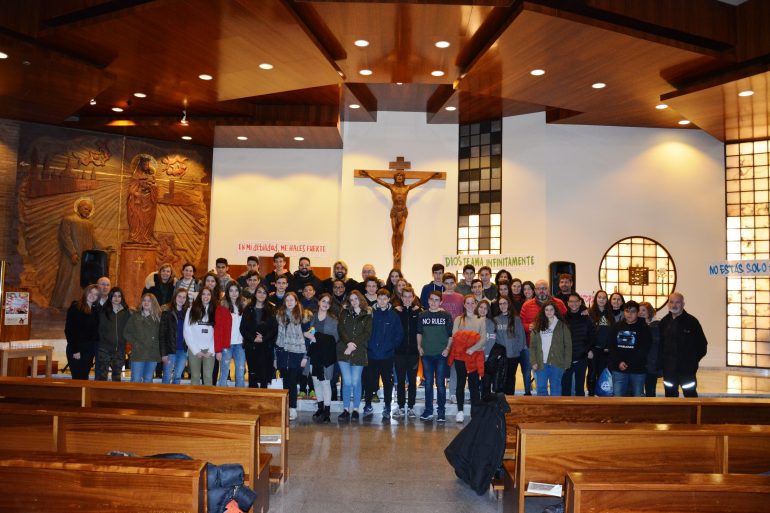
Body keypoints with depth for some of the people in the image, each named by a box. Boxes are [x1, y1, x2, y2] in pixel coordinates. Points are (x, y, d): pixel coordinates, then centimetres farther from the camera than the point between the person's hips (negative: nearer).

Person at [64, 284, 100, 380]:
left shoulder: (95, 311, 11)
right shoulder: (75, 308, -5)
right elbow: (69, 330, -9)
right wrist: (75, 350, -13)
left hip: (89, 350, 5)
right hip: (76, 350, -5)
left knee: (85, 378, 7)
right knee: (78, 378, -7)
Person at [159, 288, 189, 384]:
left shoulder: (188, 312, 6)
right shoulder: (167, 312, -4)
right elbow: (162, 334, -6)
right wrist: (164, 353, -12)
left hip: (183, 351, 3)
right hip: (170, 350, -3)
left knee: (177, 378, 8)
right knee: (167, 378, 1)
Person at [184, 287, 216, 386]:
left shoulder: (214, 311, 7)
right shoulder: (191, 310, 3)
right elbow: (187, 332, -1)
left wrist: (211, 350, -6)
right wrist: (196, 350, -6)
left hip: (209, 351, 1)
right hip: (194, 350, 0)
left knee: (208, 377, -3)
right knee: (195, 377, 3)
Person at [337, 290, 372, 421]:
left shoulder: (367, 315, 7)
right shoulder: (345, 312, 12)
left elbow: (367, 333, -3)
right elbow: (341, 329, 1)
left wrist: (354, 345, -13)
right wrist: (348, 342, -15)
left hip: (359, 352, -1)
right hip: (344, 350, 1)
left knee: (356, 382, 2)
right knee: (347, 382, -3)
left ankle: (355, 410, 13)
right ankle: (346, 410, 5)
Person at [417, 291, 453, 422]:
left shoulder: (446, 315, 0)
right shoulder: (422, 315, 6)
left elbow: (451, 335, 2)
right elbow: (419, 332, 14)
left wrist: (447, 348, -7)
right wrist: (419, 346, 4)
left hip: (441, 354, -2)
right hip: (426, 354, 2)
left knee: (440, 383, 0)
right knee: (428, 383, 7)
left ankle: (441, 412, 8)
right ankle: (428, 411, 16)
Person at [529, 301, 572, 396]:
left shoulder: (562, 326, 2)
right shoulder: (537, 326, 7)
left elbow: (568, 346, 0)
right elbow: (532, 346, 5)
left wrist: (566, 363, -6)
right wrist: (533, 362, -3)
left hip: (556, 363, -2)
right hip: (541, 363, 2)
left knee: (555, 389, 7)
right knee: (541, 388, 4)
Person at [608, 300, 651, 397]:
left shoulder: (643, 328, -1)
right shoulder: (617, 326, 8)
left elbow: (644, 349, -8)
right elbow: (612, 347, 4)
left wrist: (628, 363, -13)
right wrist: (619, 362, -11)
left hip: (638, 370, -2)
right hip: (619, 370, 2)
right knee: (617, 397, 1)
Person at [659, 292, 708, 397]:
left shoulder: (691, 321, -7)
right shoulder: (664, 322, 5)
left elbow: (702, 344, -4)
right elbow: (660, 344, 10)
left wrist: (693, 360, -4)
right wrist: (662, 361, 3)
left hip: (687, 369, -4)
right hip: (669, 369, 4)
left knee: (691, 395, 2)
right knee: (670, 396, 13)